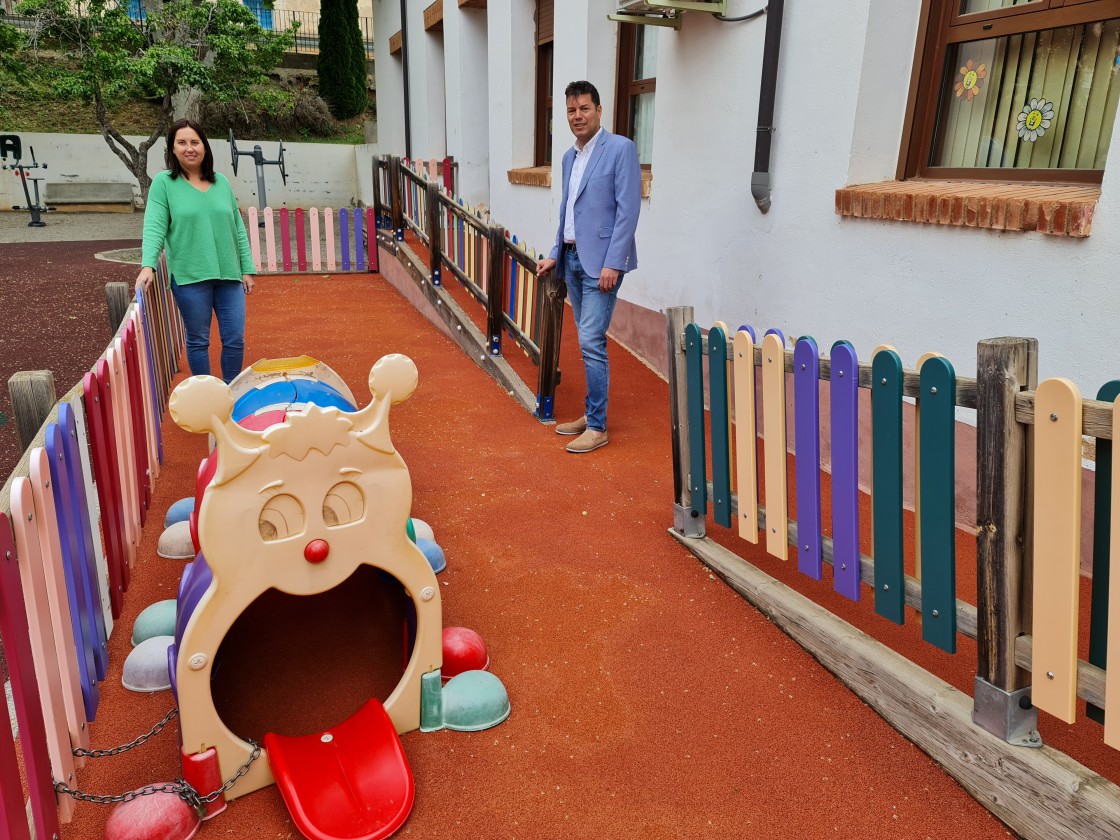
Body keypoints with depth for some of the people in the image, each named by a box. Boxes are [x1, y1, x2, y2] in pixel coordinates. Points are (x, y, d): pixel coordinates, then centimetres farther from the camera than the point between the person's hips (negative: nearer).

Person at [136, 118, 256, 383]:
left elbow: (238, 228, 12)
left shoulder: (221, 182, 10)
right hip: (189, 277, -3)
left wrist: (247, 269, 9)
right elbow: (154, 227, -8)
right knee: (198, 341, 7)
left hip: (229, 275, 3)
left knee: (235, 340, 6)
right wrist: (148, 265, -22)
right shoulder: (164, 182, -1)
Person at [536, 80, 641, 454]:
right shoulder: (569, 157, 16)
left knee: (591, 342, -10)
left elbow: (628, 210, -13)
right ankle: (591, 414, 21)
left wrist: (613, 264, -19)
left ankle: (597, 427, -1)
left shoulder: (621, 148, -7)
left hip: (601, 261, -7)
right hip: (572, 258, 7)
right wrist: (555, 254, 15)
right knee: (589, 342, 12)